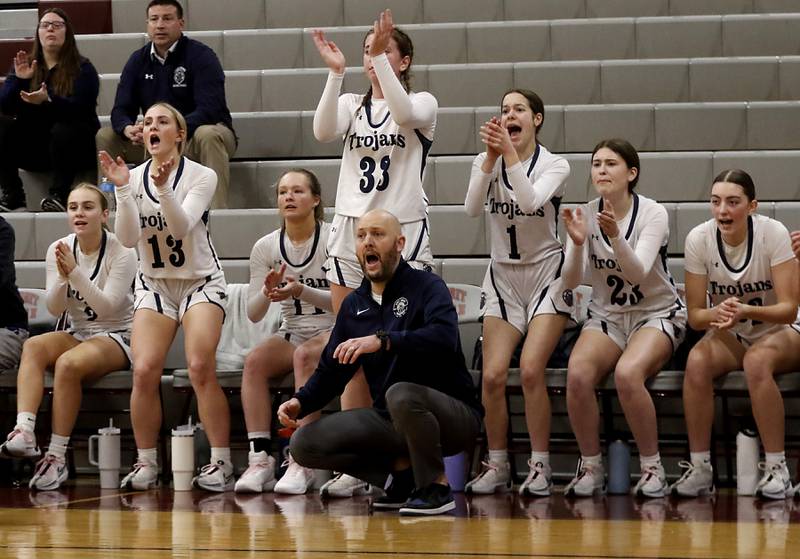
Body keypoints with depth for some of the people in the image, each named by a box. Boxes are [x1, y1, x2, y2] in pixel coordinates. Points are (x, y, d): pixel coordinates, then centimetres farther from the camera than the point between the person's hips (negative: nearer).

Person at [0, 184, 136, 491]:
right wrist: (62, 277, -20)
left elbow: (107, 307, -18)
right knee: (33, 346, -29)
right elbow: (54, 309, -1)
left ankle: (56, 457, -31)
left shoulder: (121, 252, -10)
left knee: (69, 363, -35)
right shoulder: (58, 250, 2)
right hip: (77, 334, 4)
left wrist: (75, 272, -28)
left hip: (116, 336, -4)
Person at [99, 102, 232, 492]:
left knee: (200, 368, -20)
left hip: (200, 281, -3)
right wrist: (122, 189, -22)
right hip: (154, 284, 3)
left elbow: (182, 226, -23)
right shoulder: (134, 178, -1)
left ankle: (221, 463, -14)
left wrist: (163, 187, -37)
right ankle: (146, 464, -2)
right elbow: (128, 238, -10)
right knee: (144, 370, -14)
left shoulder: (202, 177, -9)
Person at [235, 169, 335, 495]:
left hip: (333, 333, -4)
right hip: (291, 334, 4)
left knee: (305, 355, -36)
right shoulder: (266, 247, 3)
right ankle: (259, 458, -31)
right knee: (254, 361, -27)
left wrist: (303, 291, -26)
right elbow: (252, 314, 3)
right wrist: (267, 292, -20)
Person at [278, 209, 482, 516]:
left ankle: (436, 486, -18)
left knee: (401, 394, -40)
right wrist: (301, 402, -5)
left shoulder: (427, 286, -8)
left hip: (454, 414, -6)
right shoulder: (354, 305, 11)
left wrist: (383, 341, -37)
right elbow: (330, 370, 15)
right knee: (304, 444, -9)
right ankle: (403, 470, 1)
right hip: (389, 419, 6)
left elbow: (445, 337, -28)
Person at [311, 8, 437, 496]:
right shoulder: (351, 104, 13)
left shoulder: (423, 103, 4)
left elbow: (404, 114, -21)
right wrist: (336, 73, -18)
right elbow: (324, 131, -9)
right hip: (351, 232, 4)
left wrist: (382, 59, -25)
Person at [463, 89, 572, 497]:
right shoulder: (486, 162, 2)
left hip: (546, 273, -3)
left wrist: (510, 153, -31)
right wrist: (491, 157, -25)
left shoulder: (555, 166, -6)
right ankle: (497, 466, 5)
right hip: (502, 277, 3)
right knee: (493, 375, -9)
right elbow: (472, 208, -16)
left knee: (530, 369, -18)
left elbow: (530, 200, -26)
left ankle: (540, 467, -9)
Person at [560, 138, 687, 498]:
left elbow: (638, 273, -25)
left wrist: (615, 236, -42)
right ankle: (590, 467, -11)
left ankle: (651, 468, -17)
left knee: (627, 373, -34)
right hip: (607, 317, 3)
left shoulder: (653, 213, -12)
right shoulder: (585, 215, -1)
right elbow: (570, 280, -11)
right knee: (578, 373, -29)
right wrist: (577, 243, -30)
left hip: (658, 314, -3)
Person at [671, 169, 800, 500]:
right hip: (729, 336, 2)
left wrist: (747, 311, -40)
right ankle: (699, 468, -23)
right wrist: (716, 314, -32)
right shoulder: (699, 239, -12)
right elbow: (695, 315, -8)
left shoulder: (773, 234, -19)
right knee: (697, 361, -31)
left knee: (757, 360, -37)